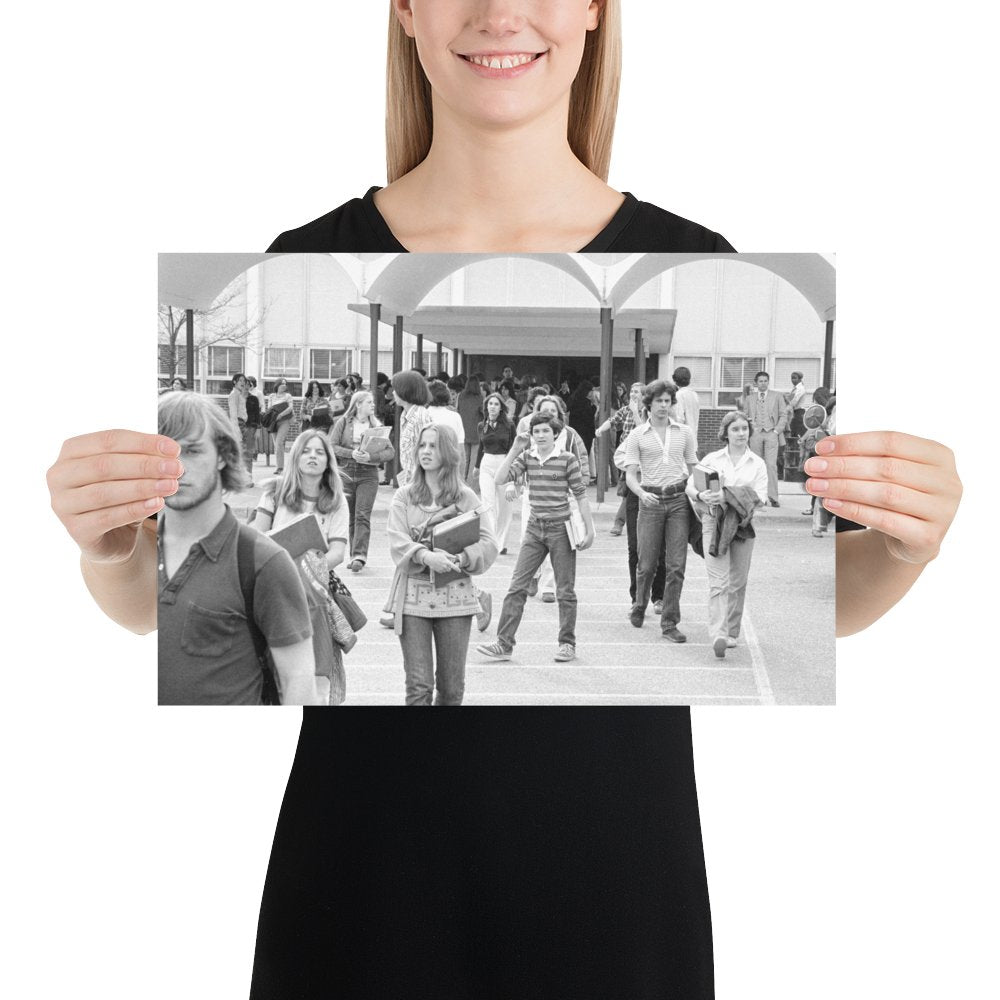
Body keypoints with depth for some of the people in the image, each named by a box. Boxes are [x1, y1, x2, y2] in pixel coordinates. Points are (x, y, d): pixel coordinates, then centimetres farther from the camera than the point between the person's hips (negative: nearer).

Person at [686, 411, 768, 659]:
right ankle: (718, 635, -19)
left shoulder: (757, 464, 8)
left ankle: (731, 632, 22)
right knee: (718, 581, -12)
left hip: (742, 525, 2)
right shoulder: (711, 459, 9)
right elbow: (690, 486, 7)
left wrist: (727, 495, -18)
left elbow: (760, 497, -5)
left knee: (737, 583, 8)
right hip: (714, 523, -2)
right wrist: (701, 495, -17)